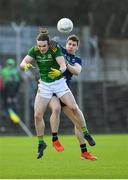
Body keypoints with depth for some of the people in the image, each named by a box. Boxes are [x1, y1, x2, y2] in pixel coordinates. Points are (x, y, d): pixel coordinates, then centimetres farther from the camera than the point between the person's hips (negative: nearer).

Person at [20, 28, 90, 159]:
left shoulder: (55, 49, -17)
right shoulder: (34, 50, -9)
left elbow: (63, 65, -26)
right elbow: (22, 63, -17)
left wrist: (60, 71, -49)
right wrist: (25, 66, -41)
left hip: (59, 83, -2)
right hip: (44, 84, 2)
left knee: (74, 108, -16)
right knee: (37, 115, -6)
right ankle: (41, 143, 12)